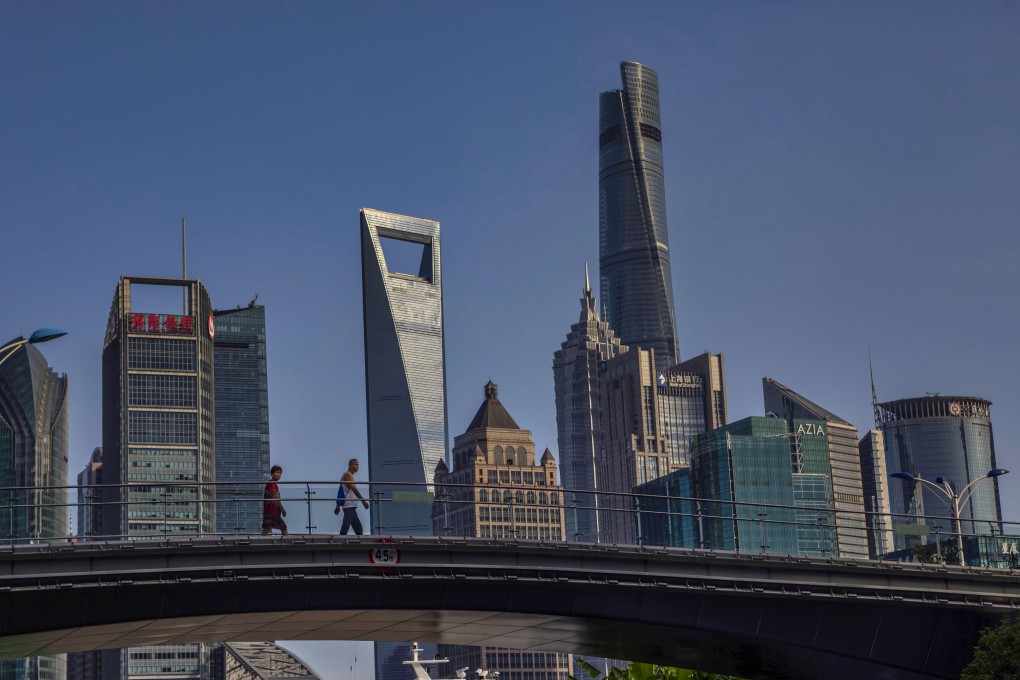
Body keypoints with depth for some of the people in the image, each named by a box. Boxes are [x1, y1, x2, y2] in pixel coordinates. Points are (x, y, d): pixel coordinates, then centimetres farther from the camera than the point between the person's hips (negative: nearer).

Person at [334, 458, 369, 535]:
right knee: (346, 525, -16)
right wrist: (363, 500, -21)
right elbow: (354, 489, -19)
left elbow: (340, 492, 24)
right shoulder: (348, 475, -9)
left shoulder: (348, 475, 21)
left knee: (358, 526, 12)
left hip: (351, 506, 10)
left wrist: (338, 506, 26)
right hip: (349, 505, -10)